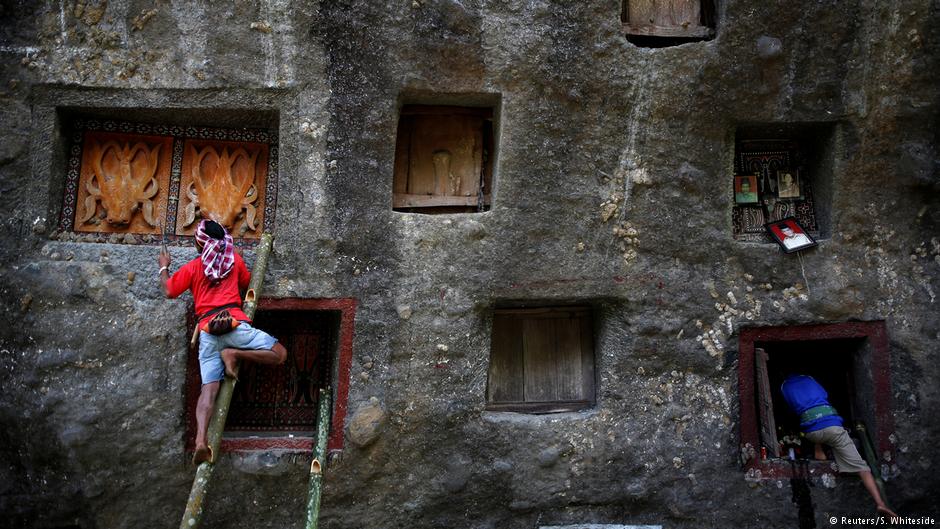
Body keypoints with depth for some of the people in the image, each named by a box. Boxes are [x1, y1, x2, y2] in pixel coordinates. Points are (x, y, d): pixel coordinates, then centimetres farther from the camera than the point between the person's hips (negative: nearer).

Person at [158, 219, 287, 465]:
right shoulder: (234, 259, 14)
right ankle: (233, 354, -12)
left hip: (207, 331, 2)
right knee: (279, 354, 2)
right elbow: (246, 283, 29)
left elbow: (169, 291, 20)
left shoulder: (191, 267, 13)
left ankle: (201, 440, -22)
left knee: (209, 388, -5)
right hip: (233, 322, -2)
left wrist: (163, 267, 37)